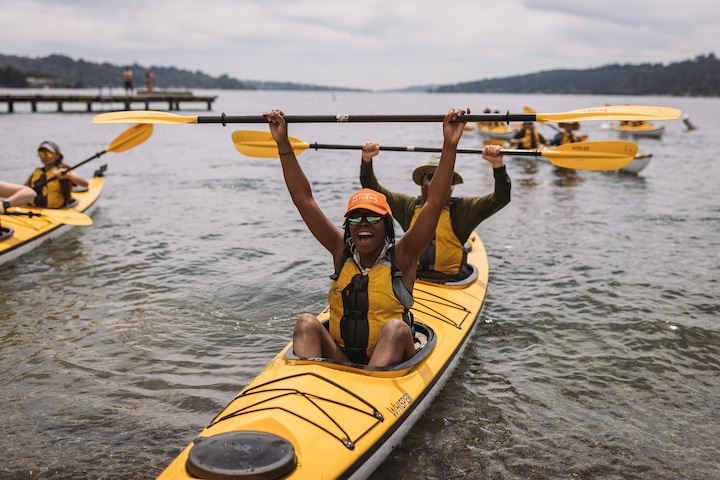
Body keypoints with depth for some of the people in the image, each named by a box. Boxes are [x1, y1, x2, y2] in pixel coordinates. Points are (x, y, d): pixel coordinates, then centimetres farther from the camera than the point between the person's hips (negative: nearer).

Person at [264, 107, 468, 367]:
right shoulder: (341, 251, 4)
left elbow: (435, 202, -13)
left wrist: (450, 145, -20)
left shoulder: (401, 257, -4)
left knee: (396, 327, -31)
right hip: (338, 360, 3)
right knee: (306, 322, -21)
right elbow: (303, 199, 0)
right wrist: (283, 143, -4)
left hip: (389, 363, -3)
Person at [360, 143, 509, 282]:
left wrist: (497, 165, -21)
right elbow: (372, 189, 11)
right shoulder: (408, 205, 11)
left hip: (451, 281, -1)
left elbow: (500, 198, -6)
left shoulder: (461, 209, 3)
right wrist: (367, 160, -3)